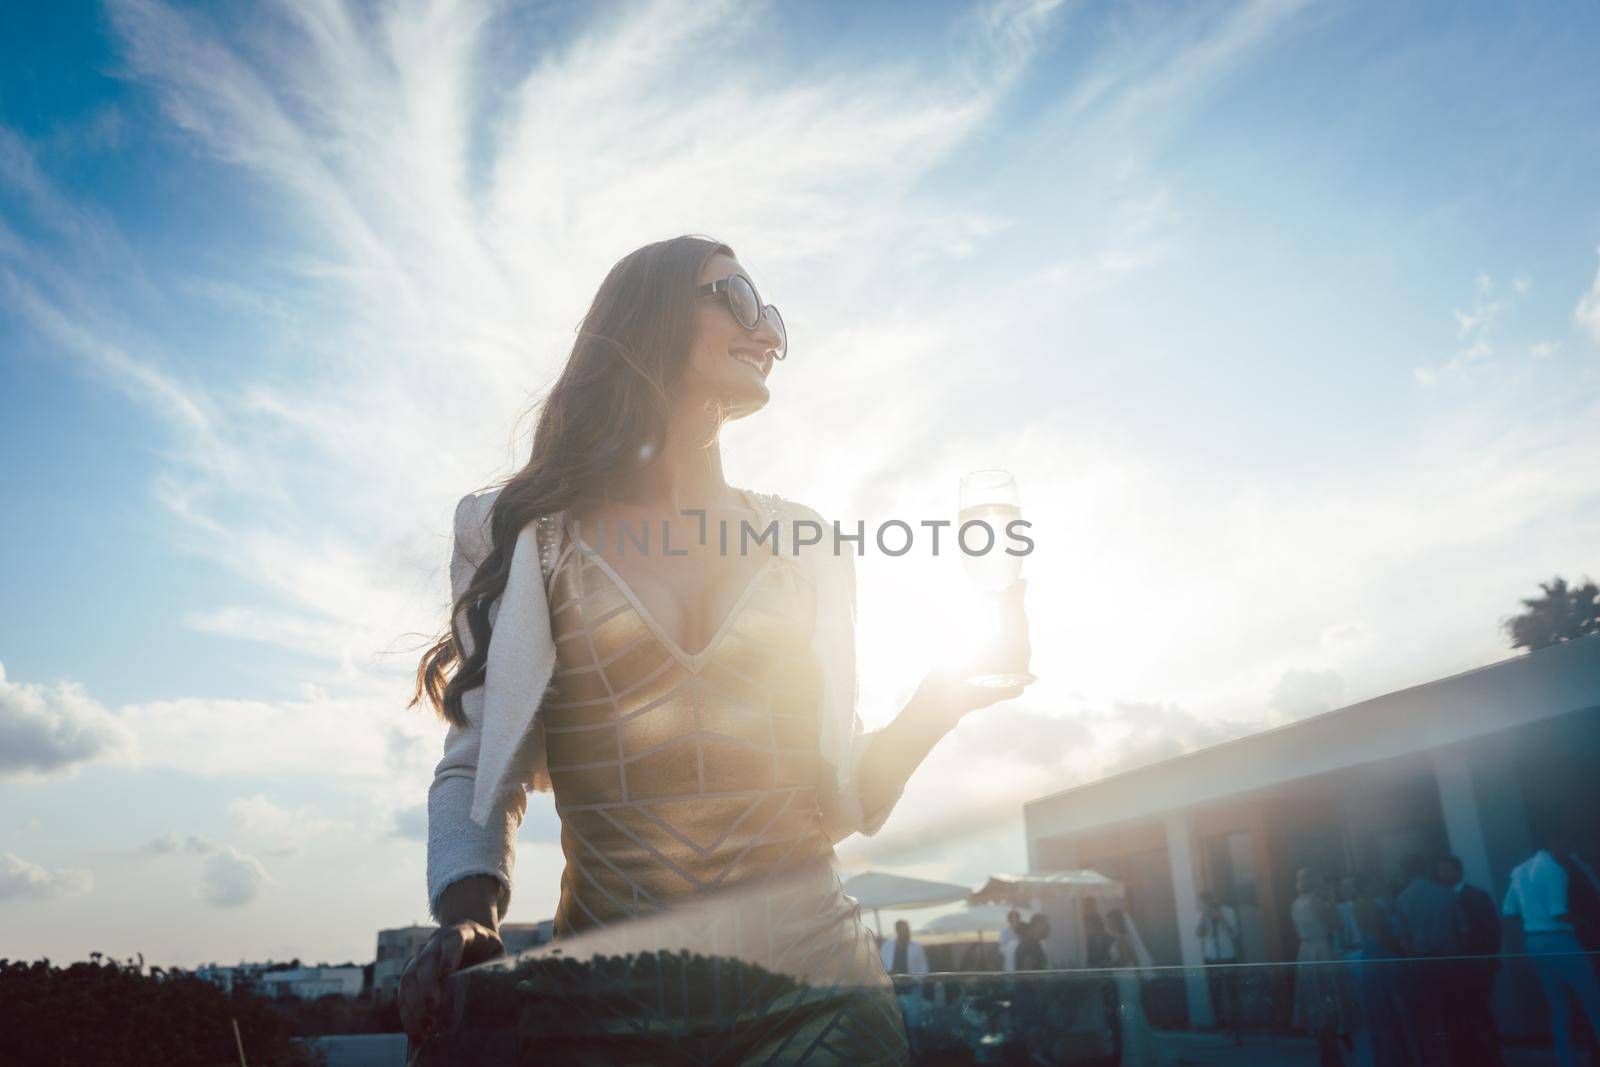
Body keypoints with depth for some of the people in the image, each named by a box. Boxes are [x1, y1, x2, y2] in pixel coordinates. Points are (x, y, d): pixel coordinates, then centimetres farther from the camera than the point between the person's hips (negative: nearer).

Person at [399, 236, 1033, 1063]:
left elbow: (838, 796, 8)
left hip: (812, 984, 1)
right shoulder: (530, 541, 3)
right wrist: (468, 914, -15)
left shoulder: (805, 546, 9)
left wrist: (941, 699, -7)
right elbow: (477, 770, 2)